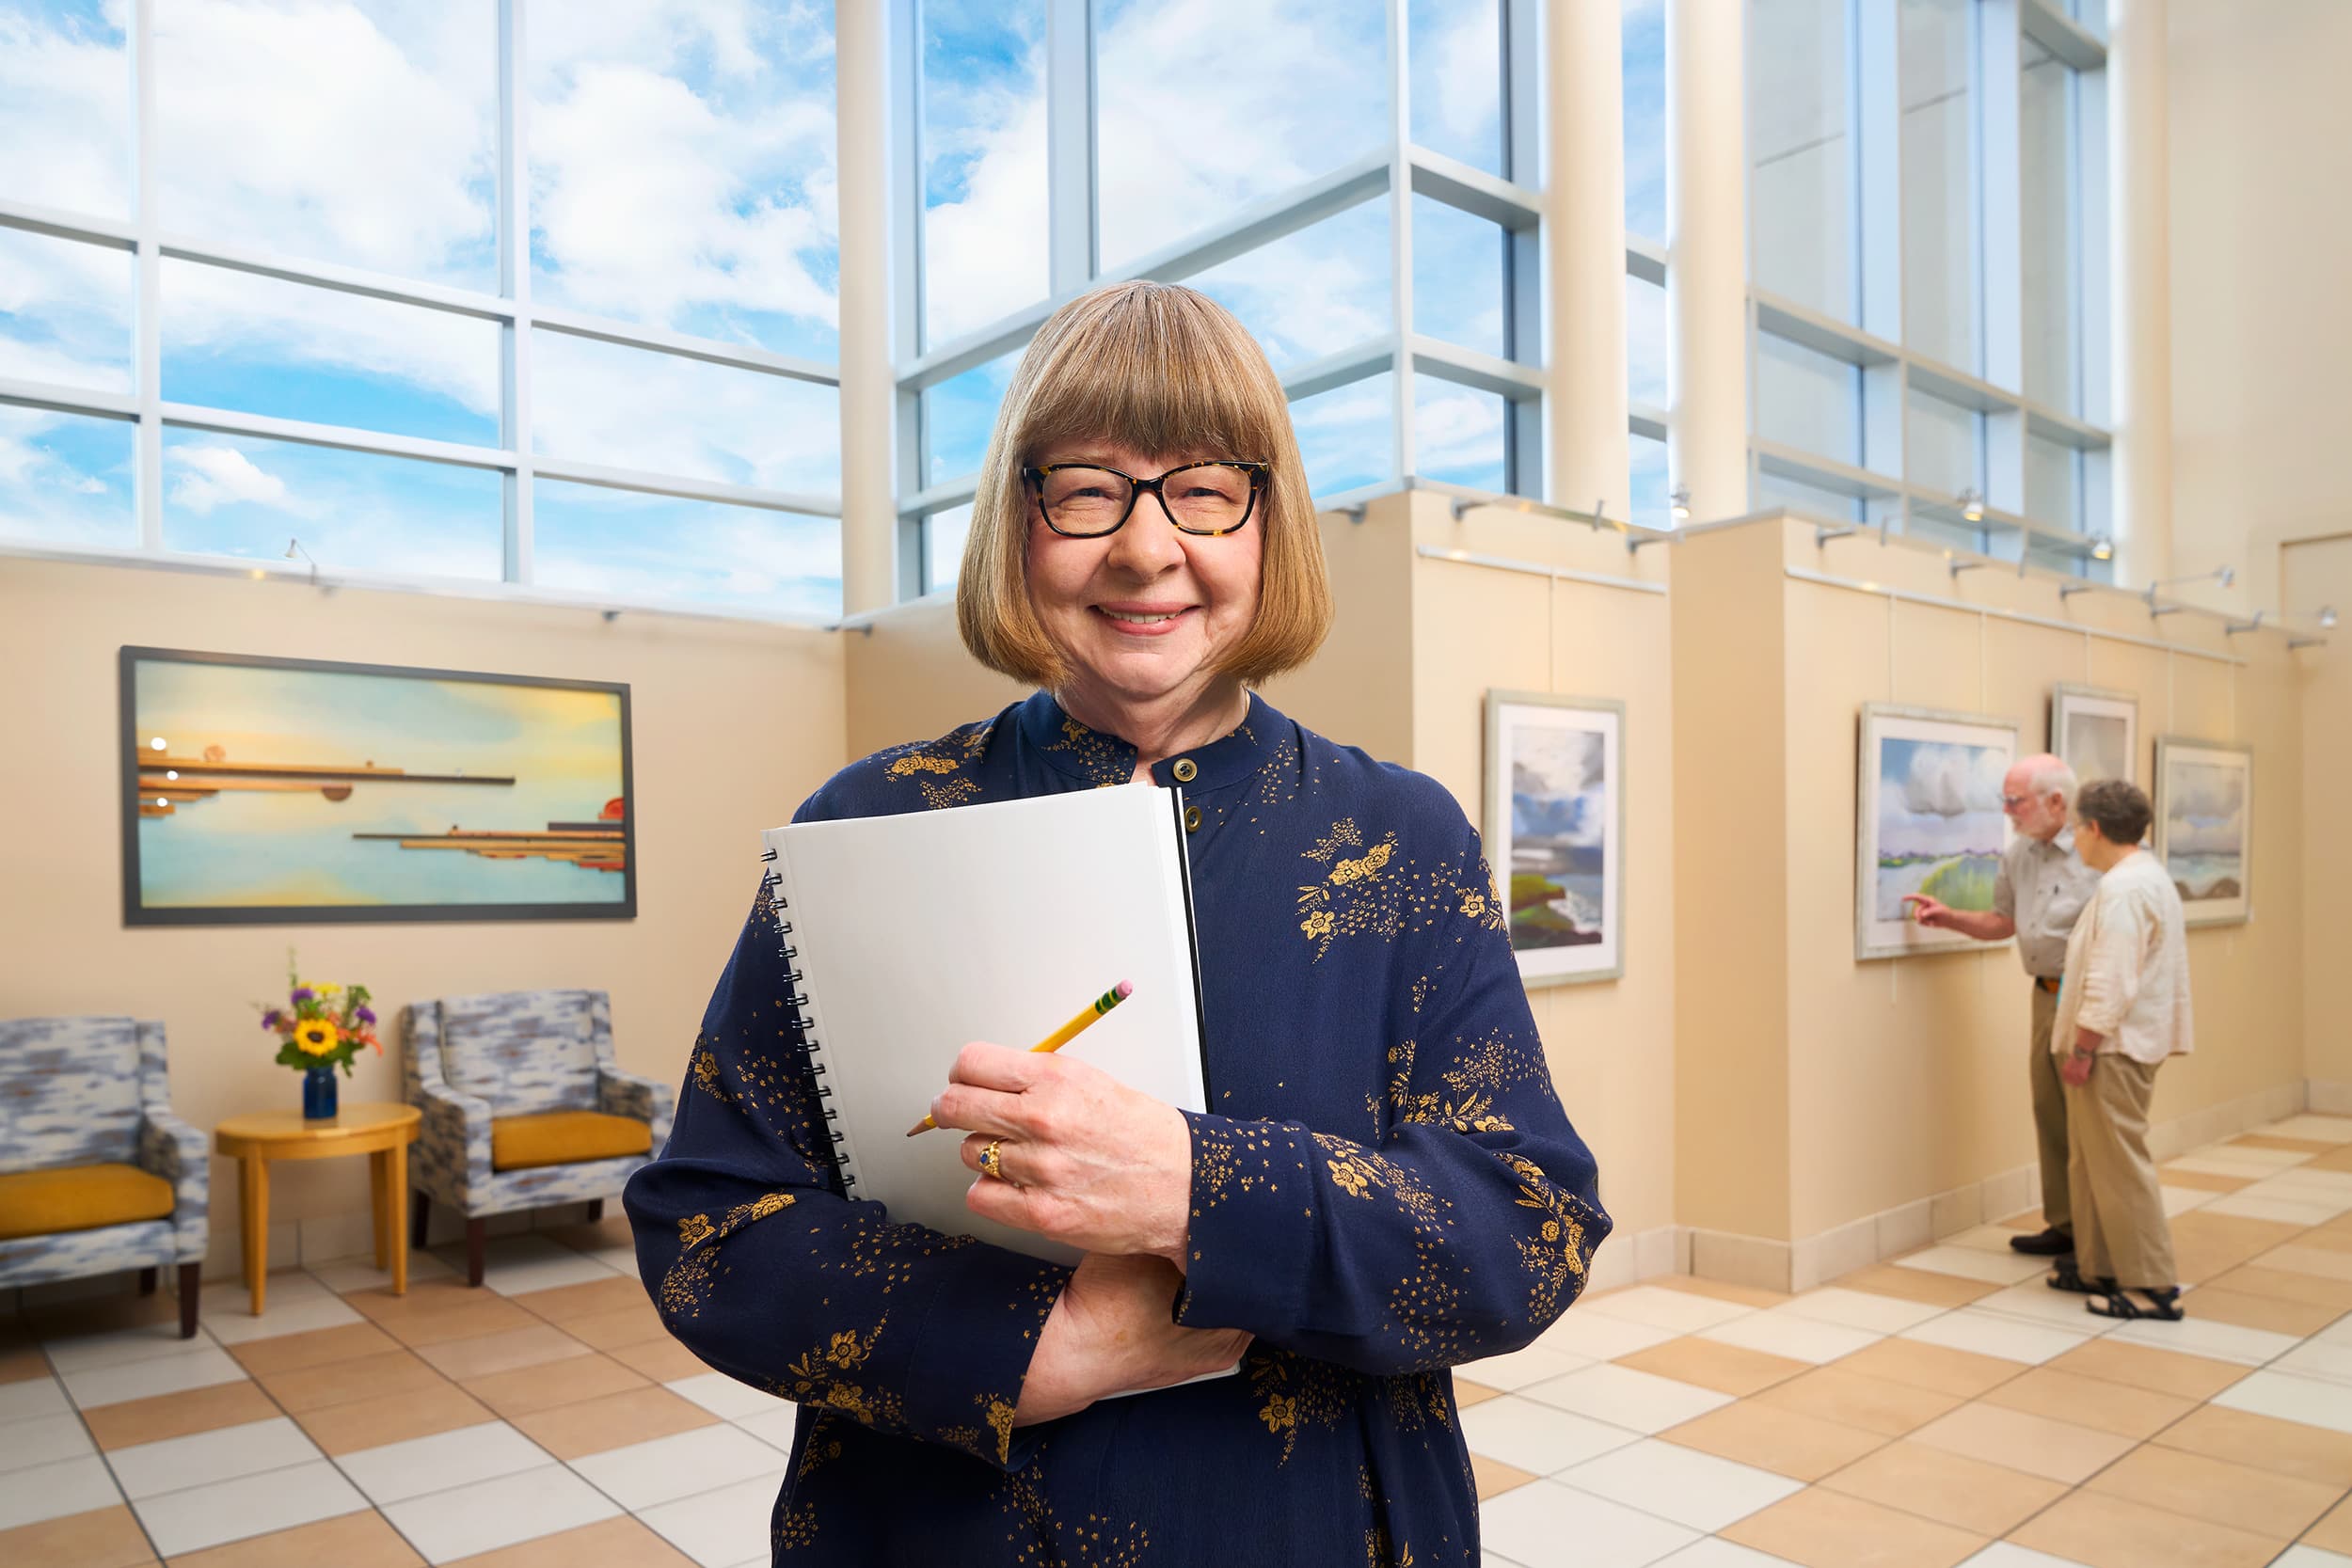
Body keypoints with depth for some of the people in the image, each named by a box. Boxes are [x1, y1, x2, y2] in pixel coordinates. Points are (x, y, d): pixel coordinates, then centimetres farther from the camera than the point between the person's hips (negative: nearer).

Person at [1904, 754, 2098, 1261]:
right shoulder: (2017, 854, 9)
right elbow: (2003, 923, 20)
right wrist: (1949, 917, 5)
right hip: (2046, 996, 8)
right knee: (2050, 1113, 13)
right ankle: (2064, 1225, 25)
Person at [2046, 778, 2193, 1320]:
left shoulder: (2124, 889, -19)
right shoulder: (2150, 878, 16)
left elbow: (2110, 982, -24)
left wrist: (2083, 1049, -18)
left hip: (2114, 1046, -11)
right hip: (2121, 1043, 11)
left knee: (2119, 1164, -4)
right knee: (2093, 1160, 16)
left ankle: (2152, 1287, 3)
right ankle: (2100, 1268, 23)